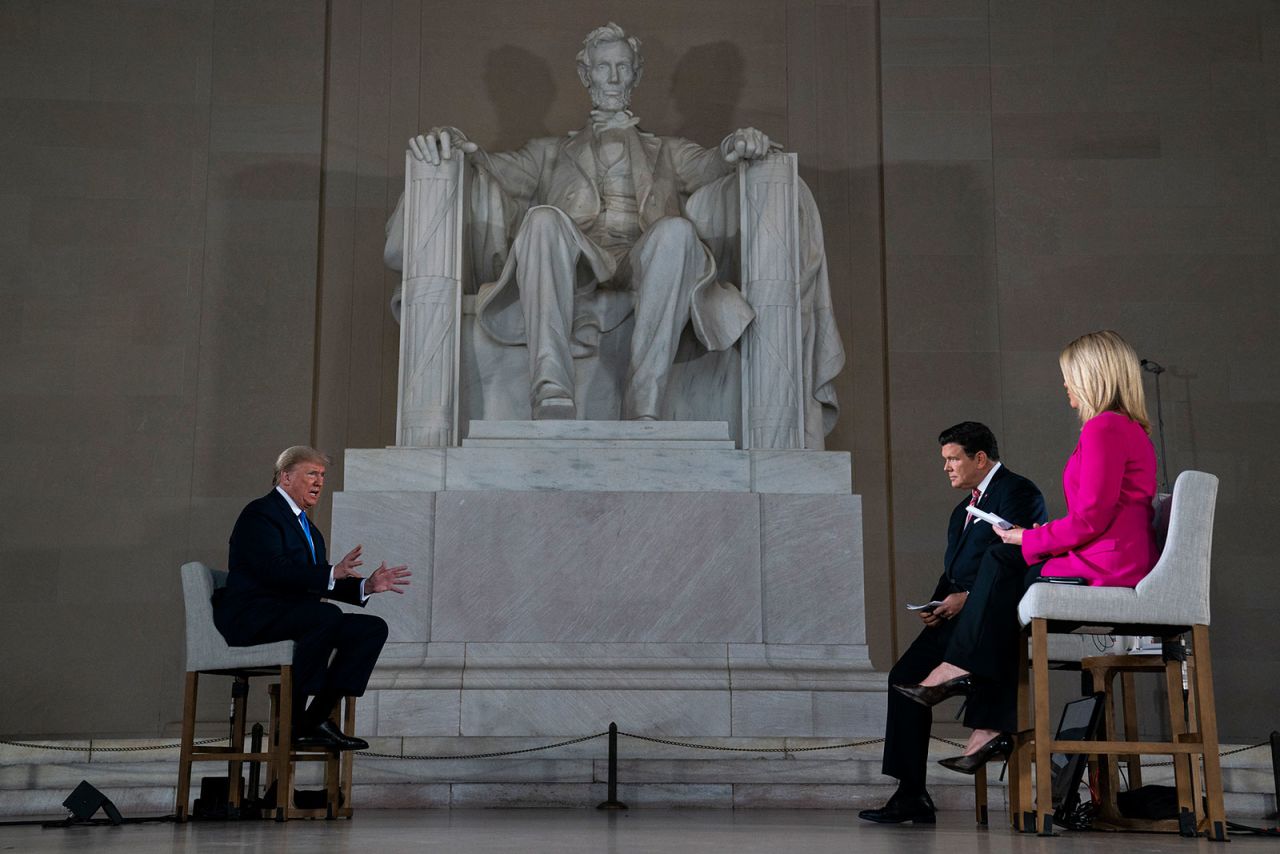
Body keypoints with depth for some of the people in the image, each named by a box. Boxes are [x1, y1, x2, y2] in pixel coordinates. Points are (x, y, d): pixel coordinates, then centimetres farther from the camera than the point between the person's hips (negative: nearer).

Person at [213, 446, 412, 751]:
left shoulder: (309, 529, 23)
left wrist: (366, 585, 3)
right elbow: (274, 570, -21)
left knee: (373, 628, -8)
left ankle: (315, 719, -14)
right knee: (327, 615, -34)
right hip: (252, 617, -9)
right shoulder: (259, 513, -6)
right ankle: (292, 721, -24)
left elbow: (321, 586, 19)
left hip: (295, 616, 9)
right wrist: (331, 573, -31)